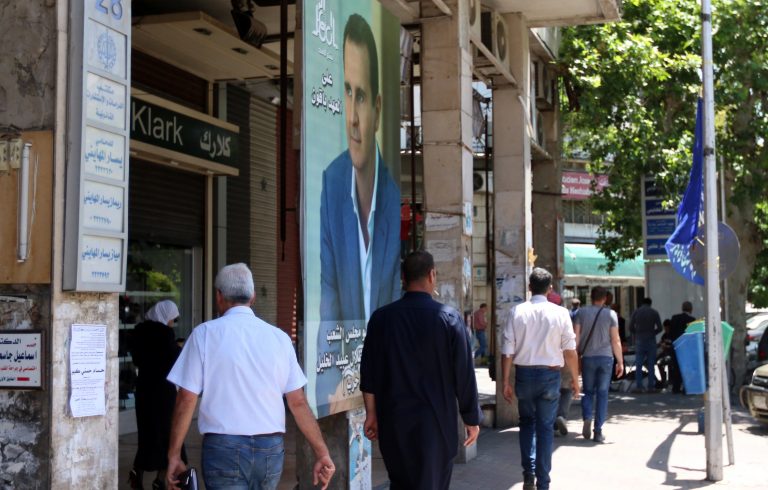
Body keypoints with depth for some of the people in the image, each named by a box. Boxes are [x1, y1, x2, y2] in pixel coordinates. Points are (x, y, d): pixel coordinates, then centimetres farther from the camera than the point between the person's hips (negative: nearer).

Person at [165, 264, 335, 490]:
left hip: (224, 448, -3)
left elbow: (187, 399, -4)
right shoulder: (280, 337, 4)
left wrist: (174, 455, 4)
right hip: (271, 448, 4)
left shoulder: (205, 333, -3)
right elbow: (298, 403, 2)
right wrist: (322, 453, 6)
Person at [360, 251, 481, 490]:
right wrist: (471, 419, 3)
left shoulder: (382, 317, -2)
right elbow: (464, 374, -7)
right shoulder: (449, 318, -9)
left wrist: (371, 413, 12)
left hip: (393, 420, 3)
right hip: (436, 421, -3)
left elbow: (369, 373, 1)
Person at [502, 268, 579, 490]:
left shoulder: (517, 311, -5)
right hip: (550, 374, -1)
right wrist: (575, 378, 8)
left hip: (524, 374, 1)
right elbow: (570, 351, -4)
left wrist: (506, 382, 2)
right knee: (545, 427, 9)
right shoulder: (560, 313, -7)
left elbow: (508, 351, -5)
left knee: (527, 422, 20)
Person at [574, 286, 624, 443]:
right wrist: (620, 361, 4)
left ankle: (587, 418, -13)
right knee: (602, 394, 5)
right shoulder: (611, 314, -1)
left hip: (587, 358, 1)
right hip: (606, 358, -1)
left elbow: (576, 336, -1)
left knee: (588, 391, 13)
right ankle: (598, 431, 4)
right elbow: (616, 340, -2)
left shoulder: (582, 312, 1)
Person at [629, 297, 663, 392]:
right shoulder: (654, 313, 2)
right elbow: (659, 328, -2)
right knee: (651, 365, 3)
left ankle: (638, 386, -5)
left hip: (639, 340, 0)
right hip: (651, 340, 0)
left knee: (638, 364, 1)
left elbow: (631, 327, -1)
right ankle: (651, 386, 2)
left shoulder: (636, 312, 2)